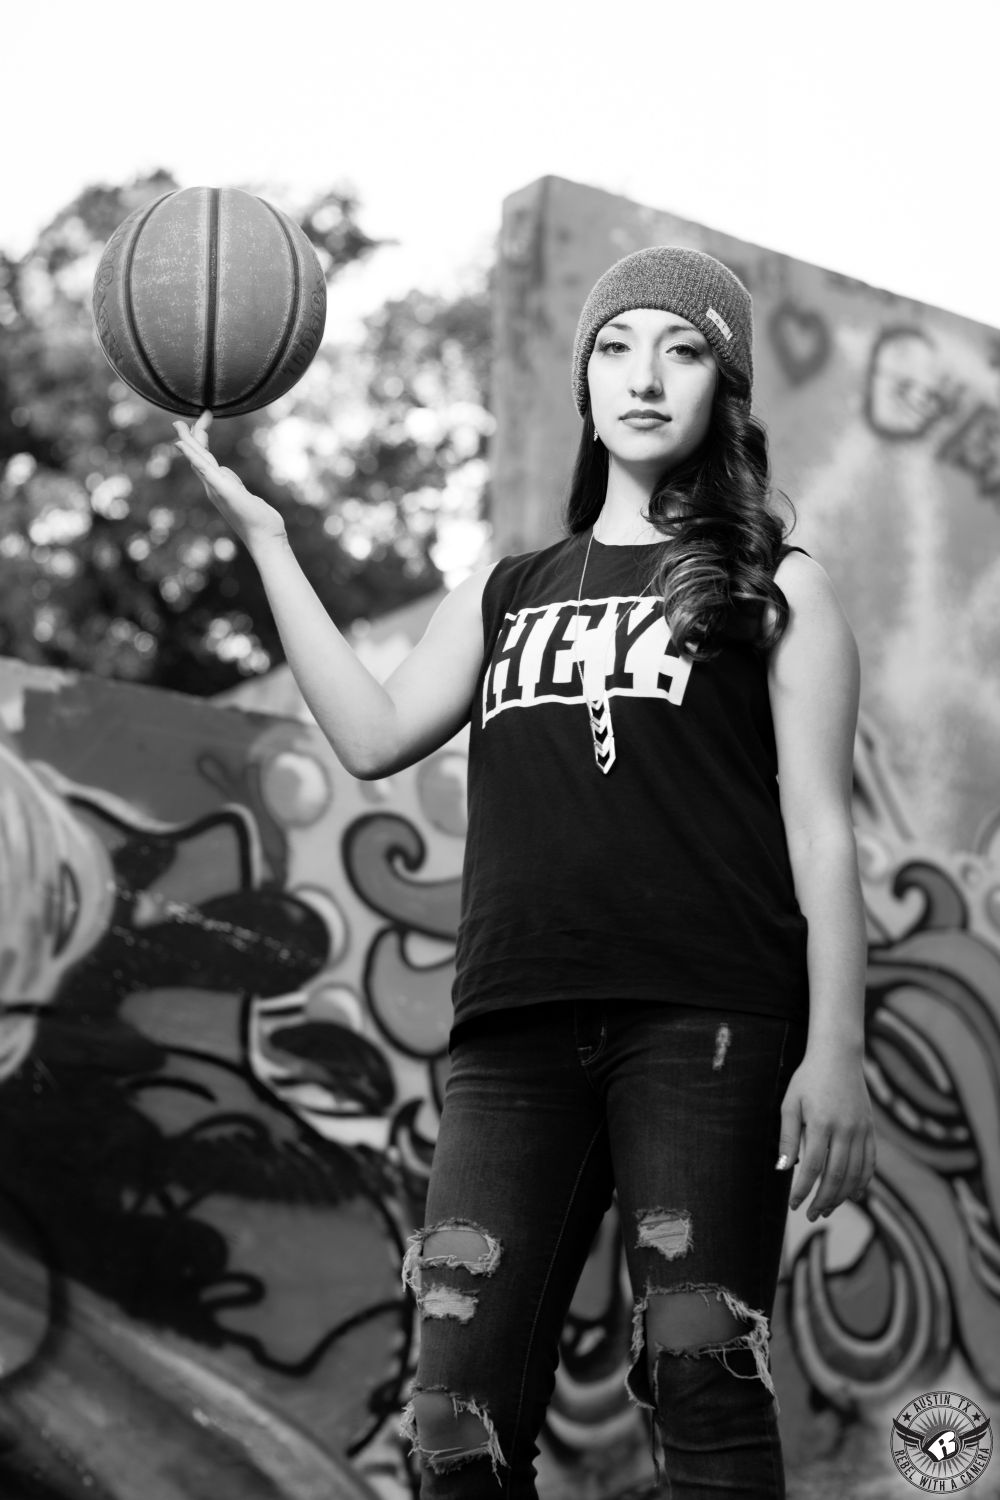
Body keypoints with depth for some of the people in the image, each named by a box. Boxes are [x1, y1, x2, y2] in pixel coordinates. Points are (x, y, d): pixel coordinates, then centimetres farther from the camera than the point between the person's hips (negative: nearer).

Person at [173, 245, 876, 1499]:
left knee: (698, 1370, -11)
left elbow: (821, 829, 5)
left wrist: (835, 1051, -7)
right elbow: (374, 735, 12)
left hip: (707, 1019, -3)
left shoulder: (774, 589, 13)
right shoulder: (506, 591, 25)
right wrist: (262, 536, 11)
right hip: (517, 1030, 4)